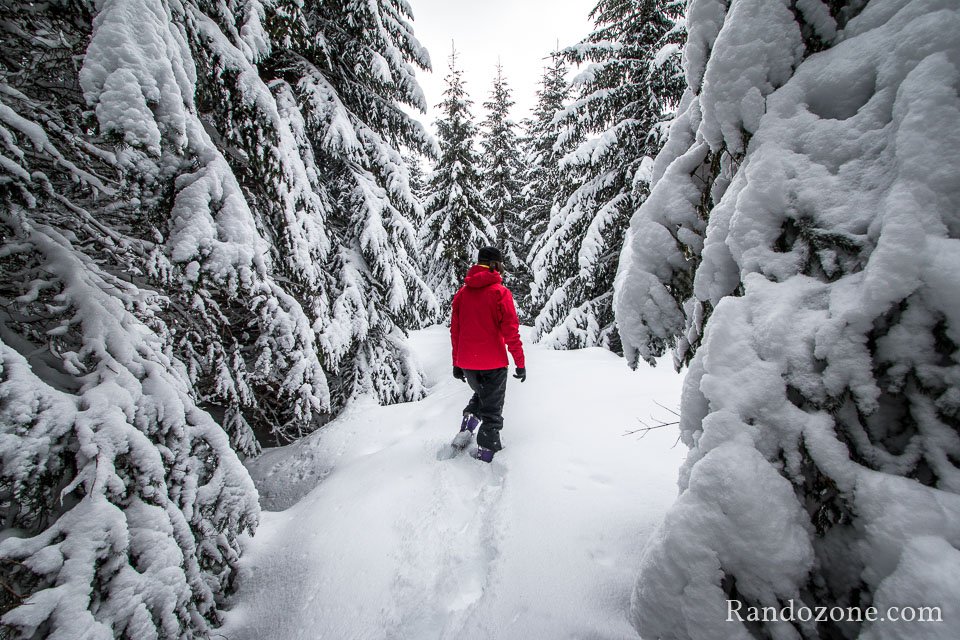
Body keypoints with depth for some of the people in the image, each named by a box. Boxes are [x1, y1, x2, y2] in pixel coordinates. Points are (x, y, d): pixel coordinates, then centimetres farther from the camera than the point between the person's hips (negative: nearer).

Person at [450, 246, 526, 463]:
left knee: (480, 395, 30)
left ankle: (466, 427, 13)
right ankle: (485, 455, 14)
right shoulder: (500, 292, -10)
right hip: (493, 363, -5)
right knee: (492, 410, 10)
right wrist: (520, 362, -4)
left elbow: (455, 330, 10)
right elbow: (511, 331, -12)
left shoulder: (462, 292, 6)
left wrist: (456, 363, 17)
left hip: (466, 363, 5)